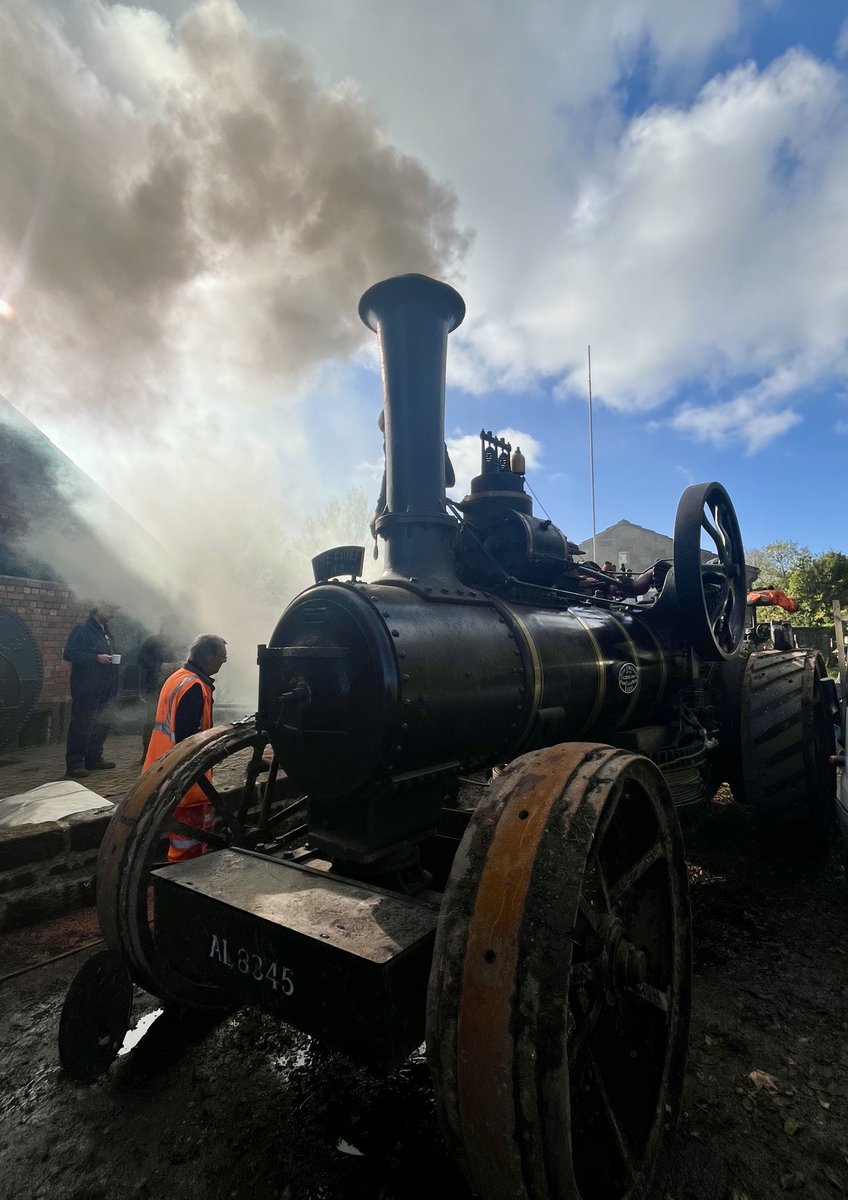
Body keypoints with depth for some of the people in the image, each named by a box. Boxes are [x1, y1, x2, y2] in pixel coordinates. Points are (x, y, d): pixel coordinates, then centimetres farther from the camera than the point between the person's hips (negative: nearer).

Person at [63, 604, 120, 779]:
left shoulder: (104, 631, 18)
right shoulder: (82, 630, -10)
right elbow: (69, 653, -18)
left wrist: (112, 658, 11)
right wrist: (96, 658, -22)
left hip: (102, 689, 9)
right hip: (86, 689, -9)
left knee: (101, 725, 15)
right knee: (81, 726, -5)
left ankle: (94, 758, 26)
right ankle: (74, 765, 1)